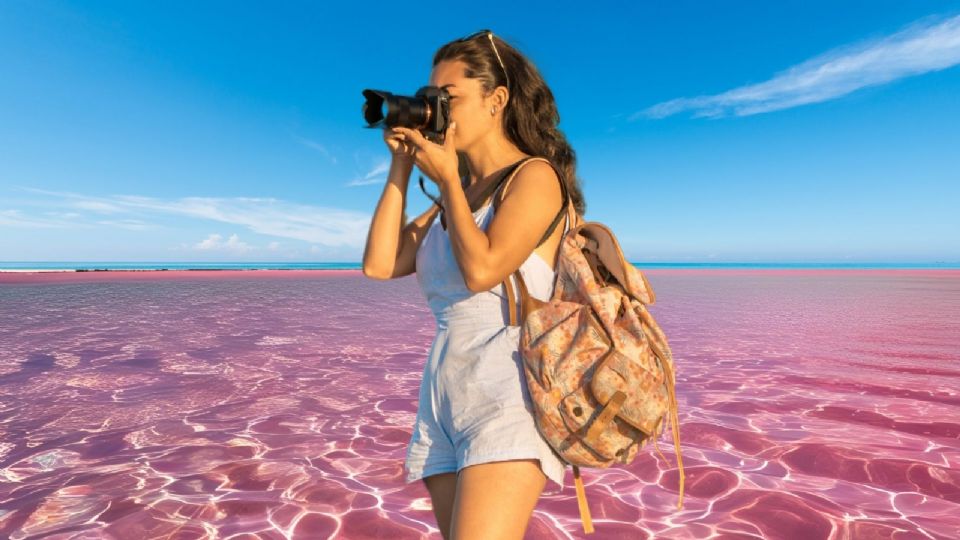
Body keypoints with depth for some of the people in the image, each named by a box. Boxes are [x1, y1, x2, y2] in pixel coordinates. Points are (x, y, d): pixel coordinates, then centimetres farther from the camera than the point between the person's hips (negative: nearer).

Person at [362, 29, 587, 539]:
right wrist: (401, 166, 7)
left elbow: (482, 270, -17)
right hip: (443, 399, 7)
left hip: (509, 397, -7)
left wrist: (447, 179, -4)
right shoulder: (457, 196, 17)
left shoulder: (534, 176, -1)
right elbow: (379, 264, 7)